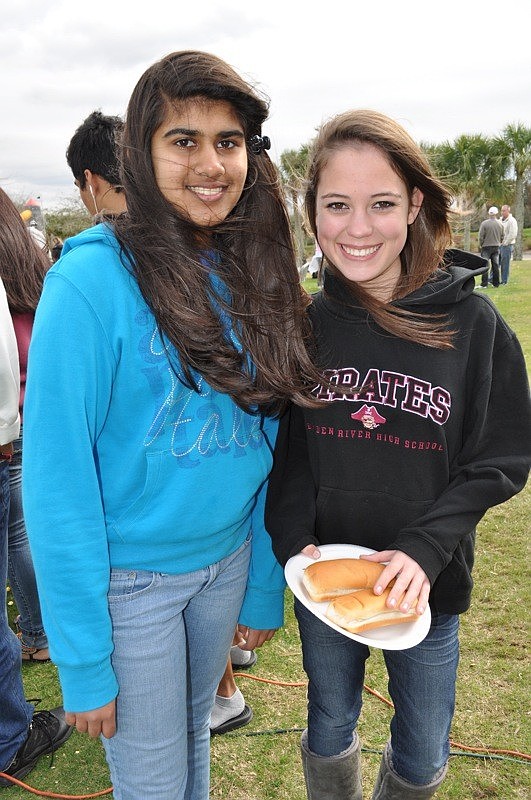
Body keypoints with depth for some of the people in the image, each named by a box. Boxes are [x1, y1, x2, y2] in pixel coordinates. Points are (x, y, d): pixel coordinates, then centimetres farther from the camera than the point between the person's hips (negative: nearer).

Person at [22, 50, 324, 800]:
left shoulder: (253, 277, -3)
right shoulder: (93, 280, -20)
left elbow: (263, 441, 3)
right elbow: (58, 479, -17)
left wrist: (265, 587, 5)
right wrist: (81, 658, -14)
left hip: (227, 562, 5)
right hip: (130, 577, -4)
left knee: (194, 739, 26)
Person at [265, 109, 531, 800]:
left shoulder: (473, 323, -13)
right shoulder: (303, 324, -9)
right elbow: (284, 452, 0)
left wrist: (425, 550, -20)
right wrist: (294, 542, -14)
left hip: (428, 586, -1)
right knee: (329, 733, 23)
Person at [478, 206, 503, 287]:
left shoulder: (484, 223, -12)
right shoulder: (500, 224, 1)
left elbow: (480, 236, -10)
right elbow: (502, 236, 8)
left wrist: (480, 245, 4)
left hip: (486, 247, -4)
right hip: (496, 247, 4)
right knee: (496, 265, 10)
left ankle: (484, 284, -5)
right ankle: (496, 283, 14)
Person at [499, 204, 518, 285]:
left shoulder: (512, 221, -10)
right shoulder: (500, 220, 14)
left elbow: (512, 235, -16)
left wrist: (505, 243, -13)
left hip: (507, 245, -7)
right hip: (499, 245, 7)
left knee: (505, 264, -2)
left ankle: (504, 281, 5)